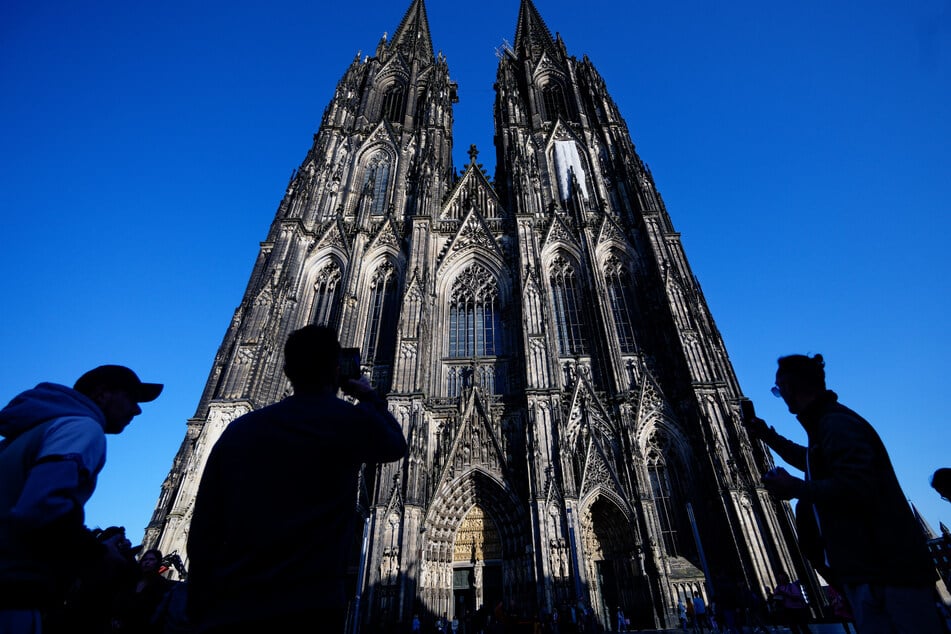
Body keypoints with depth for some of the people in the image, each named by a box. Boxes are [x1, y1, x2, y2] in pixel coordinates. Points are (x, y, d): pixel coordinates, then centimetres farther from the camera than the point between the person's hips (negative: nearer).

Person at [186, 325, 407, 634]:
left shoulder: (239, 429, 5)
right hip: (310, 609, -4)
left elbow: (202, 530, 6)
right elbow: (396, 444, 17)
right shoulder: (352, 419, -5)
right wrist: (371, 398, 29)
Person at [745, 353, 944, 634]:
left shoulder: (836, 424, -20)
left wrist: (795, 488, -21)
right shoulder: (828, 421, 13)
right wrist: (769, 437, 30)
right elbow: (815, 463, 32)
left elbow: (857, 487, -32)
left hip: (884, 571, -10)